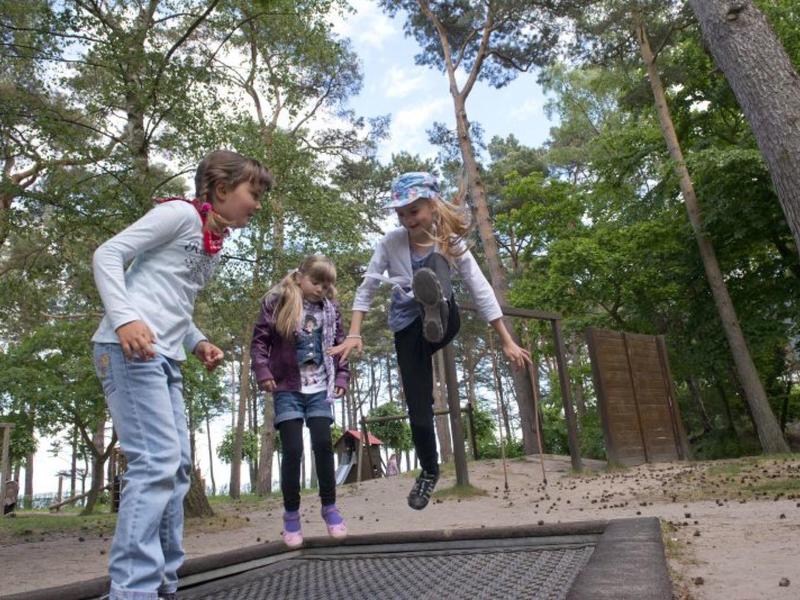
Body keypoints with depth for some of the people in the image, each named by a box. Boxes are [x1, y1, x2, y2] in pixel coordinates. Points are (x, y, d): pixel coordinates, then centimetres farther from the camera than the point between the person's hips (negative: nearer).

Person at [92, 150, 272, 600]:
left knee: (177, 467, 9)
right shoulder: (181, 213, -4)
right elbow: (108, 254, -9)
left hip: (165, 360, 9)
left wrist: (198, 342, 8)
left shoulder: (216, 246, 20)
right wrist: (124, 318, -23)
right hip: (131, 349, -9)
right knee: (157, 461, -15)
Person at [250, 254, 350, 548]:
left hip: (320, 389, 2)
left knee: (323, 444, -4)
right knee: (292, 450, -3)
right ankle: (291, 514, 14)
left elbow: (340, 345, 13)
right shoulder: (277, 301, -2)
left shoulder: (330, 309, 8)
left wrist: (341, 377, 4)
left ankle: (329, 507, 15)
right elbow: (260, 339, -1)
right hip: (287, 389, -2)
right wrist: (262, 372, -12)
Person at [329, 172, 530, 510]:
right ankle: (429, 471, 23)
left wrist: (507, 343, -10)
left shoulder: (451, 243, -10)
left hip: (444, 323, 0)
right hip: (408, 329, 1)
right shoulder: (392, 242, -9)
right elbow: (366, 288, -5)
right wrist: (354, 335, -15)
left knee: (433, 262, -27)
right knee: (418, 406, -2)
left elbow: (480, 291, -10)